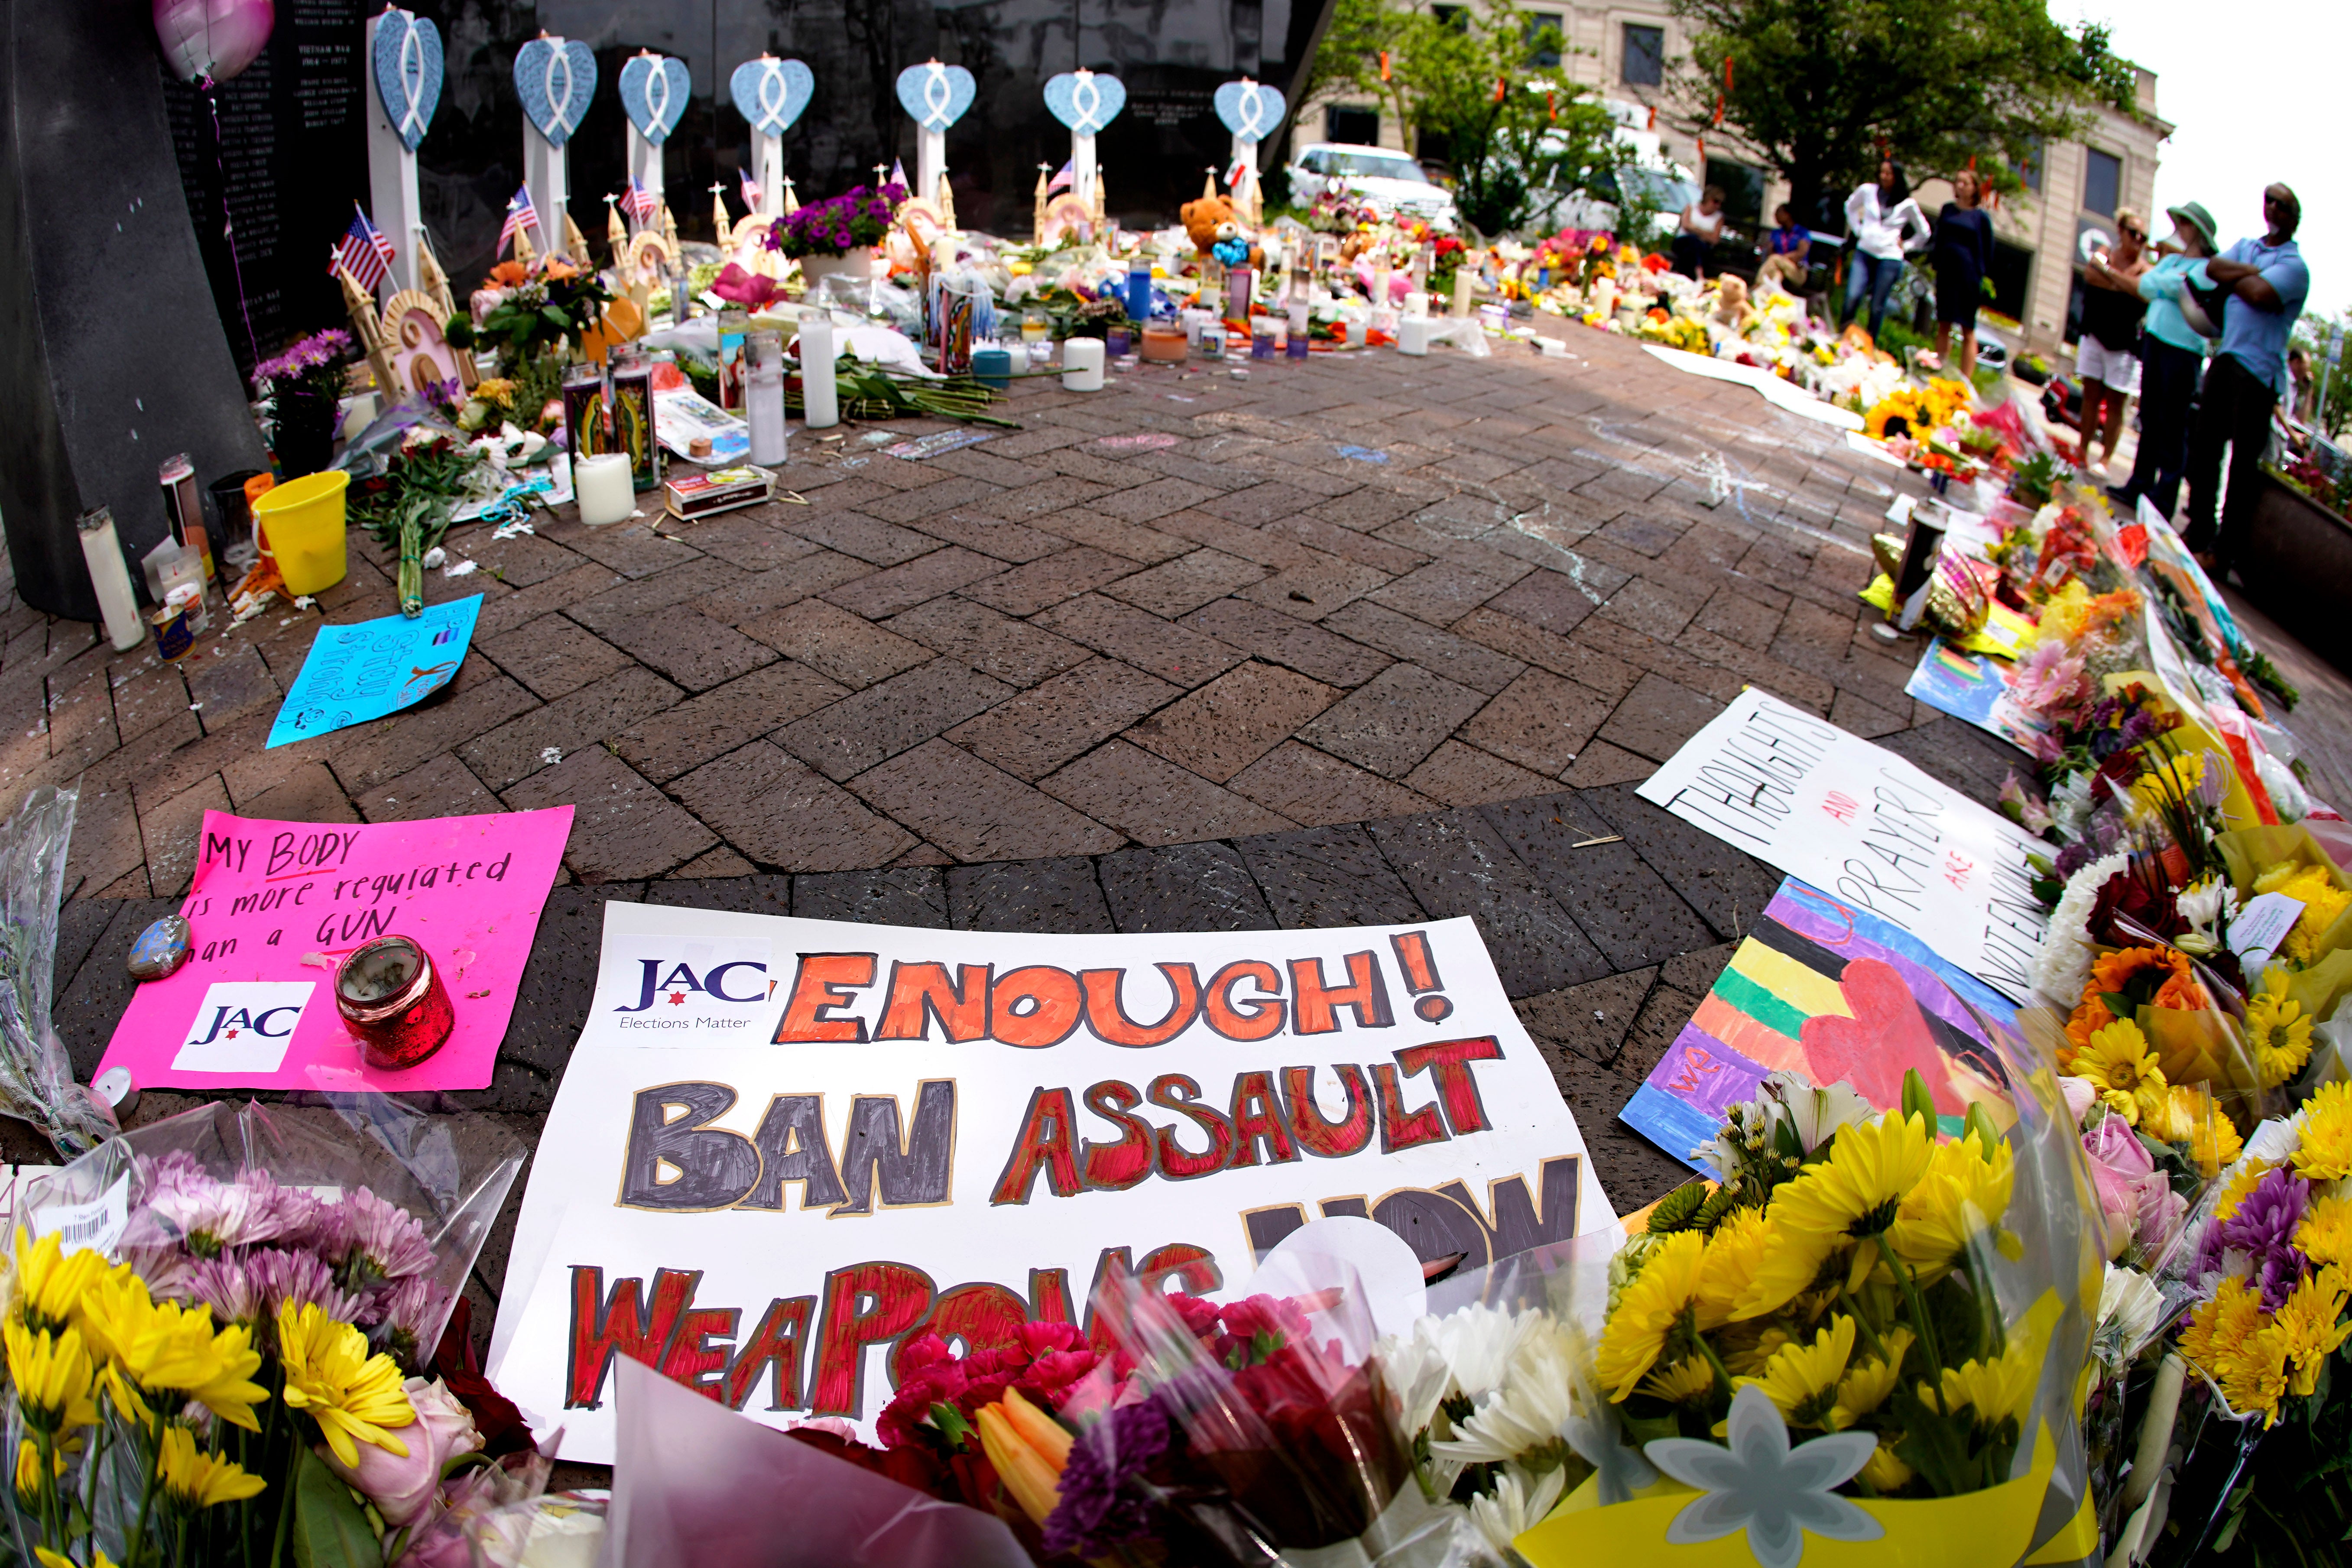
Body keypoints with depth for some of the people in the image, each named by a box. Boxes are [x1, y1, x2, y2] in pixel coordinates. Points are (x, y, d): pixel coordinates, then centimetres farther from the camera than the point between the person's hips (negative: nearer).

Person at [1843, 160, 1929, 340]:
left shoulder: (1908, 204, 1)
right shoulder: (1868, 191, 2)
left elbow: (1924, 232, 14)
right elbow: (1850, 207, 23)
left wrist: (1905, 245, 5)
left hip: (1890, 258, -1)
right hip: (1865, 252, 1)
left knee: (1878, 307, -1)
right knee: (1853, 296, -18)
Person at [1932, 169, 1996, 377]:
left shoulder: (1981, 216, -1)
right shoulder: (1947, 210, 9)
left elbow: (1987, 251, 2)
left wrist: (1983, 278, -1)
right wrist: (1936, 268, 9)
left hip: (1968, 276, -4)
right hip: (1946, 273, 4)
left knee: (1968, 331, -1)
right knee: (1943, 326, 7)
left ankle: (1964, 382, -3)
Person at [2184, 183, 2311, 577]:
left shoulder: (2294, 264, -5)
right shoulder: (2245, 247, 16)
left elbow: (2260, 294, -21)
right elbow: (2213, 268, 1)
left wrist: (2232, 276, -3)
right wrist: (2249, 273, -12)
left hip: (2258, 371, -7)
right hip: (2224, 359, 7)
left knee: (2244, 466, -5)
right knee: (2204, 448, 10)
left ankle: (2223, 555, -3)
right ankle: (2199, 536, 21)